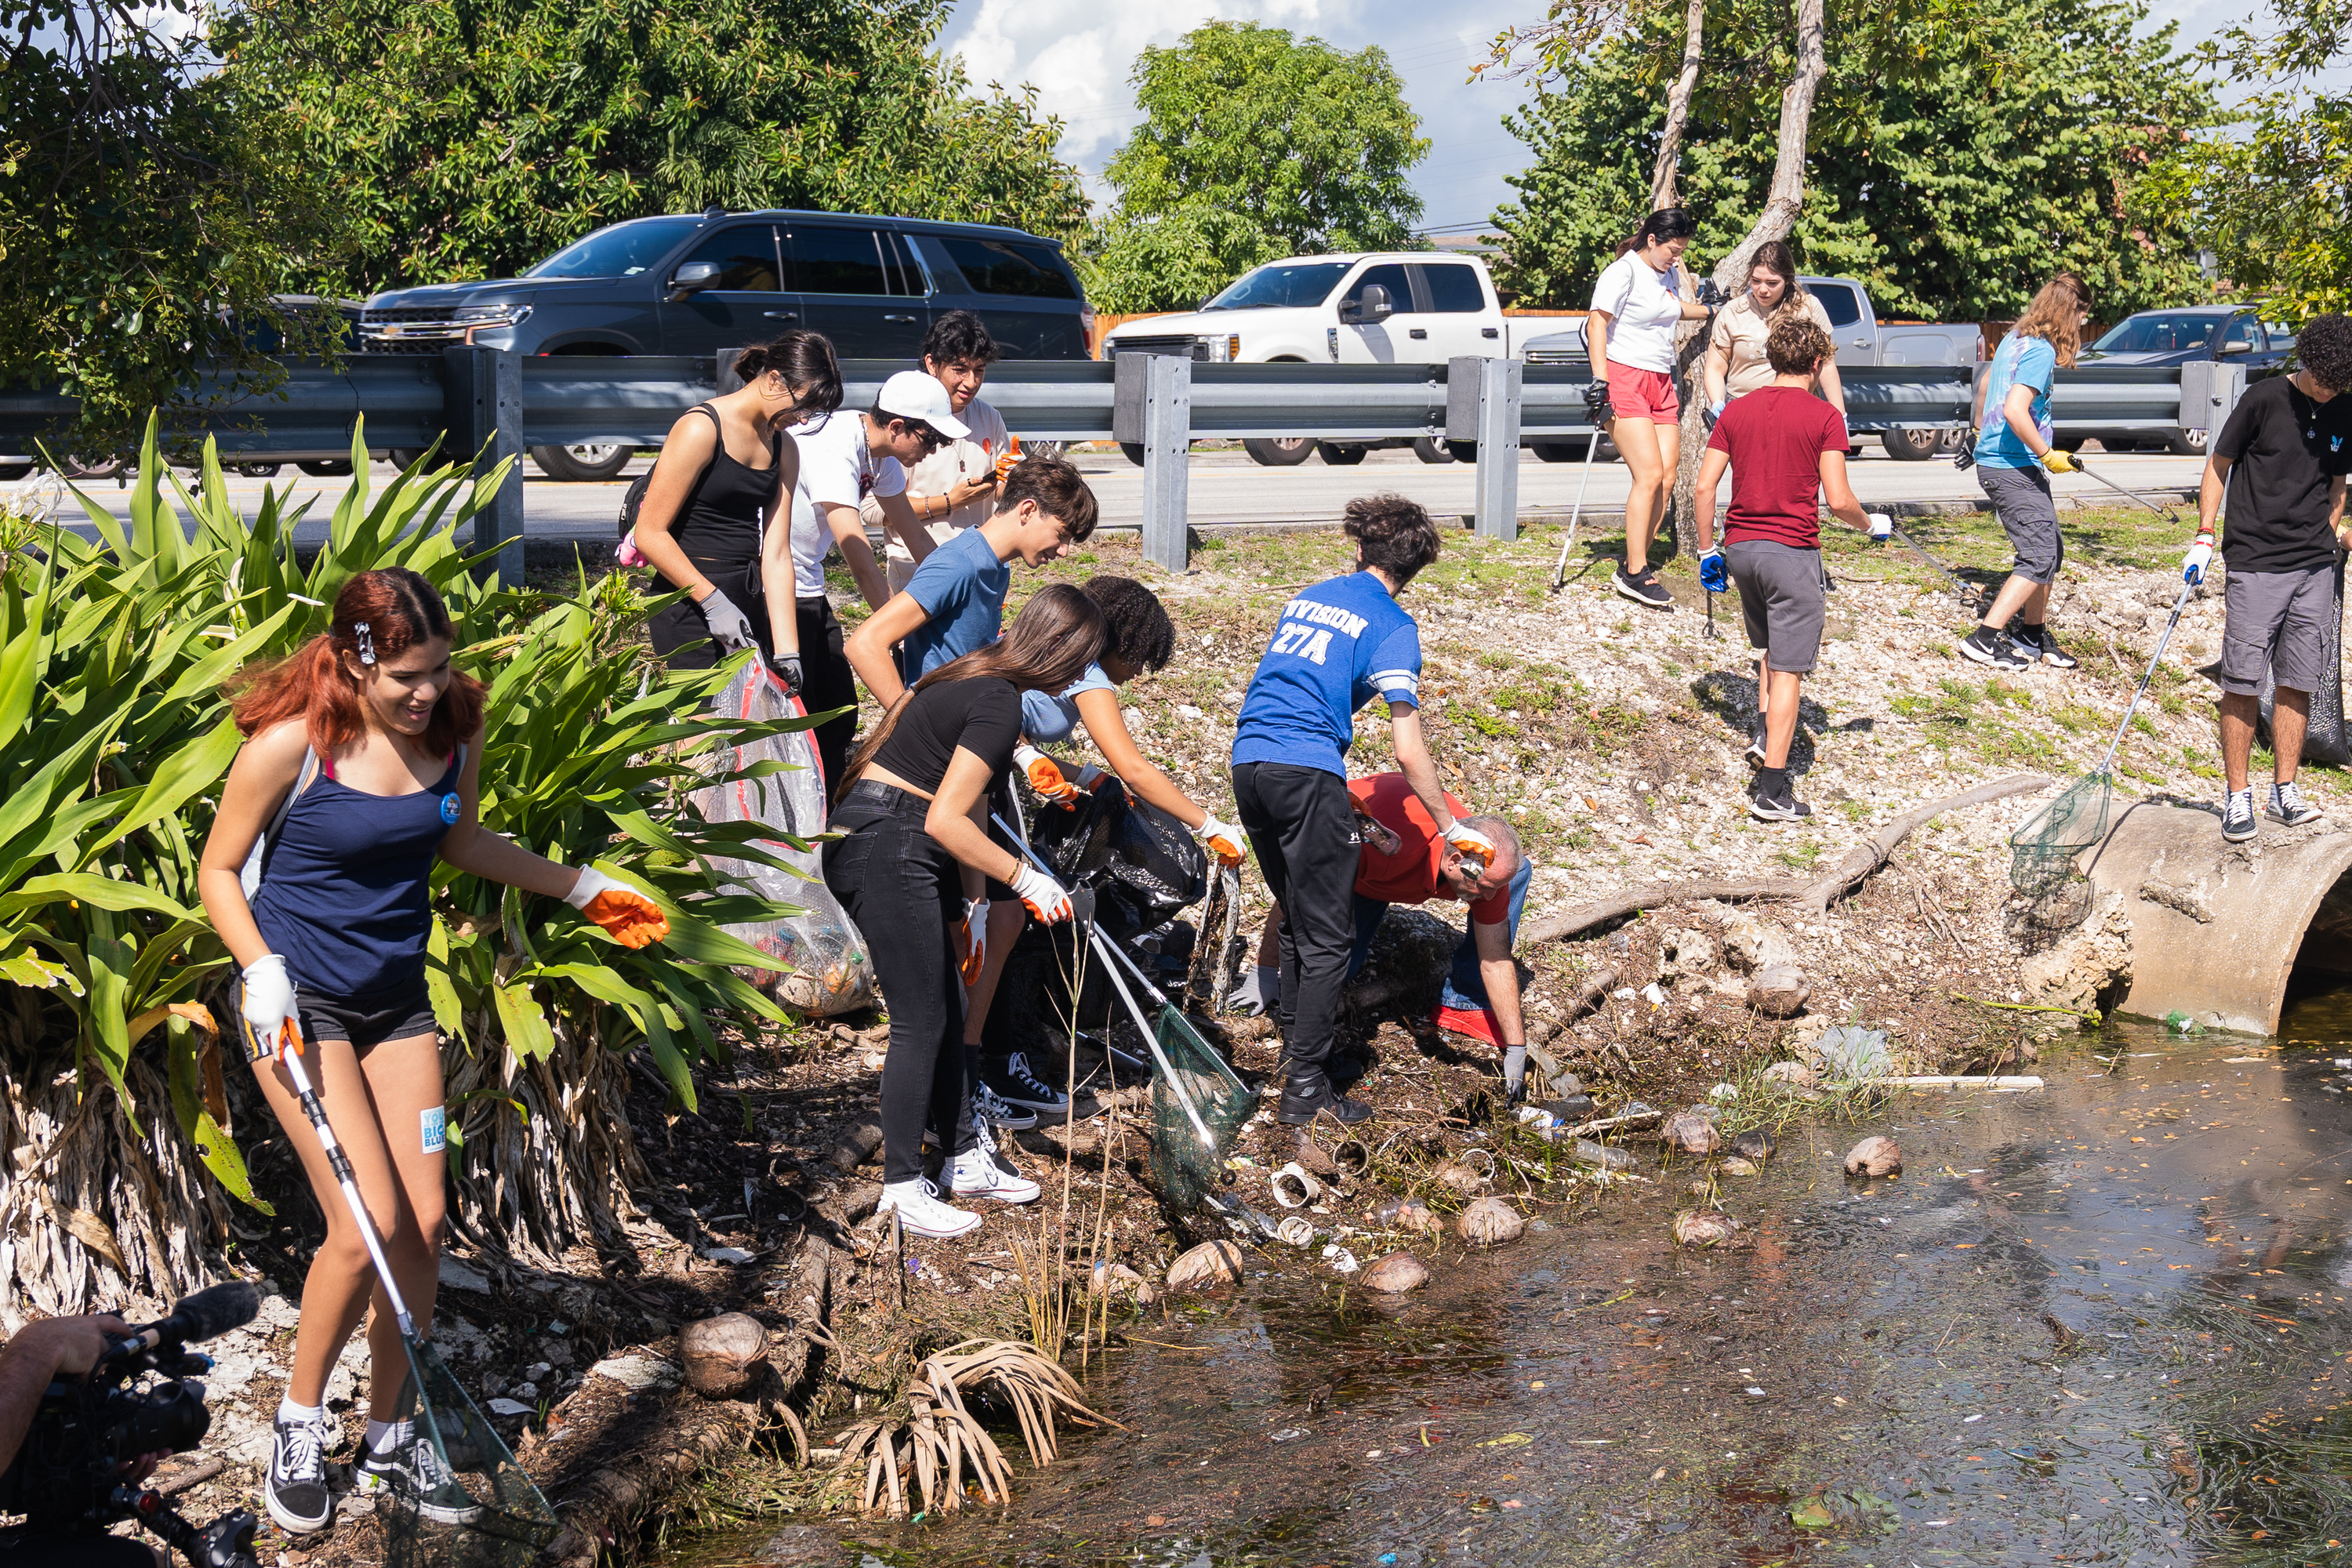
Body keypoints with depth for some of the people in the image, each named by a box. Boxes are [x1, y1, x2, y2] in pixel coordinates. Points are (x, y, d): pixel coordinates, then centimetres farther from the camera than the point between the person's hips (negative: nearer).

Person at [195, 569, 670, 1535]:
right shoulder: (290, 744, -19)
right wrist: (261, 968, -22)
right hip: (298, 1000, -5)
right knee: (367, 1223, -15)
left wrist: (582, 889, 19)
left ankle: (388, 1434, 21)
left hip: (397, 998, 5)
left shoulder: (455, 727, -4)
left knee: (422, 1223, 2)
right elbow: (219, 870, -7)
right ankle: (300, 1419, 10)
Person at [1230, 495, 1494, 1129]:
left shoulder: (1307, 597, 20)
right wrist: (1451, 829, 0)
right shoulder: (1392, 625, 0)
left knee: (1296, 921, 22)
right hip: (1308, 773, -7)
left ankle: (1294, 1048, 26)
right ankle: (1305, 1088, -3)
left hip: (1248, 761, 7)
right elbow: (1409, 752, -7)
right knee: (1327, 939, -1)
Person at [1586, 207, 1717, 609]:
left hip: (1661, 383, 8)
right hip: (1624, 380, -8)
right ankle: (1635, 573, -13)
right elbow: (1597, 324, -14)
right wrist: (1600, 380, -22)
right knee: (1649, 475, -17)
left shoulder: (1669, 274, 16)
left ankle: (1635, 566, 6)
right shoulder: (1623, 271, -8)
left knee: (1666, 479, -1)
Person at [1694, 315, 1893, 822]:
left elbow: (1704, 487, 4)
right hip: (1792, 551, -5)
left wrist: (1708, 551, 13)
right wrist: (1871, 524, 9)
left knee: (1773, 646, 28)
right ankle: (1772, 793, -5)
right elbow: (1838, 500, -11)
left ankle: (1765, 736, 16)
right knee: (1789, 668, -2)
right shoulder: (1824, 417, -6)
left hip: (1740, 547, 5)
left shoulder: (1736, 411, 7)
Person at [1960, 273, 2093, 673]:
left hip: (1993, 459, 10)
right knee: (2040, 558, -8)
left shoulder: (2015, 338, 13)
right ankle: (1985, 639, -8)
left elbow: (1985, 387, 27)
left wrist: (1980, 432, 41)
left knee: (2050, 551, 16)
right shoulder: (2041, 350, -17)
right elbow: (2015, 411, -27)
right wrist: (2049, 455, -18)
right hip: (2013, 469, -10)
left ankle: (2033, 635, 26)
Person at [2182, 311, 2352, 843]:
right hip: (2255, 564, -4)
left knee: (2298, 682, 6)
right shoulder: (2265, 399, -6)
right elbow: (2218, 466, 1)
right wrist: (2204, 535, -4)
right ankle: (2237, 796, 5)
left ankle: (2285, 792, 15)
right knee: (2243, 683, -4)